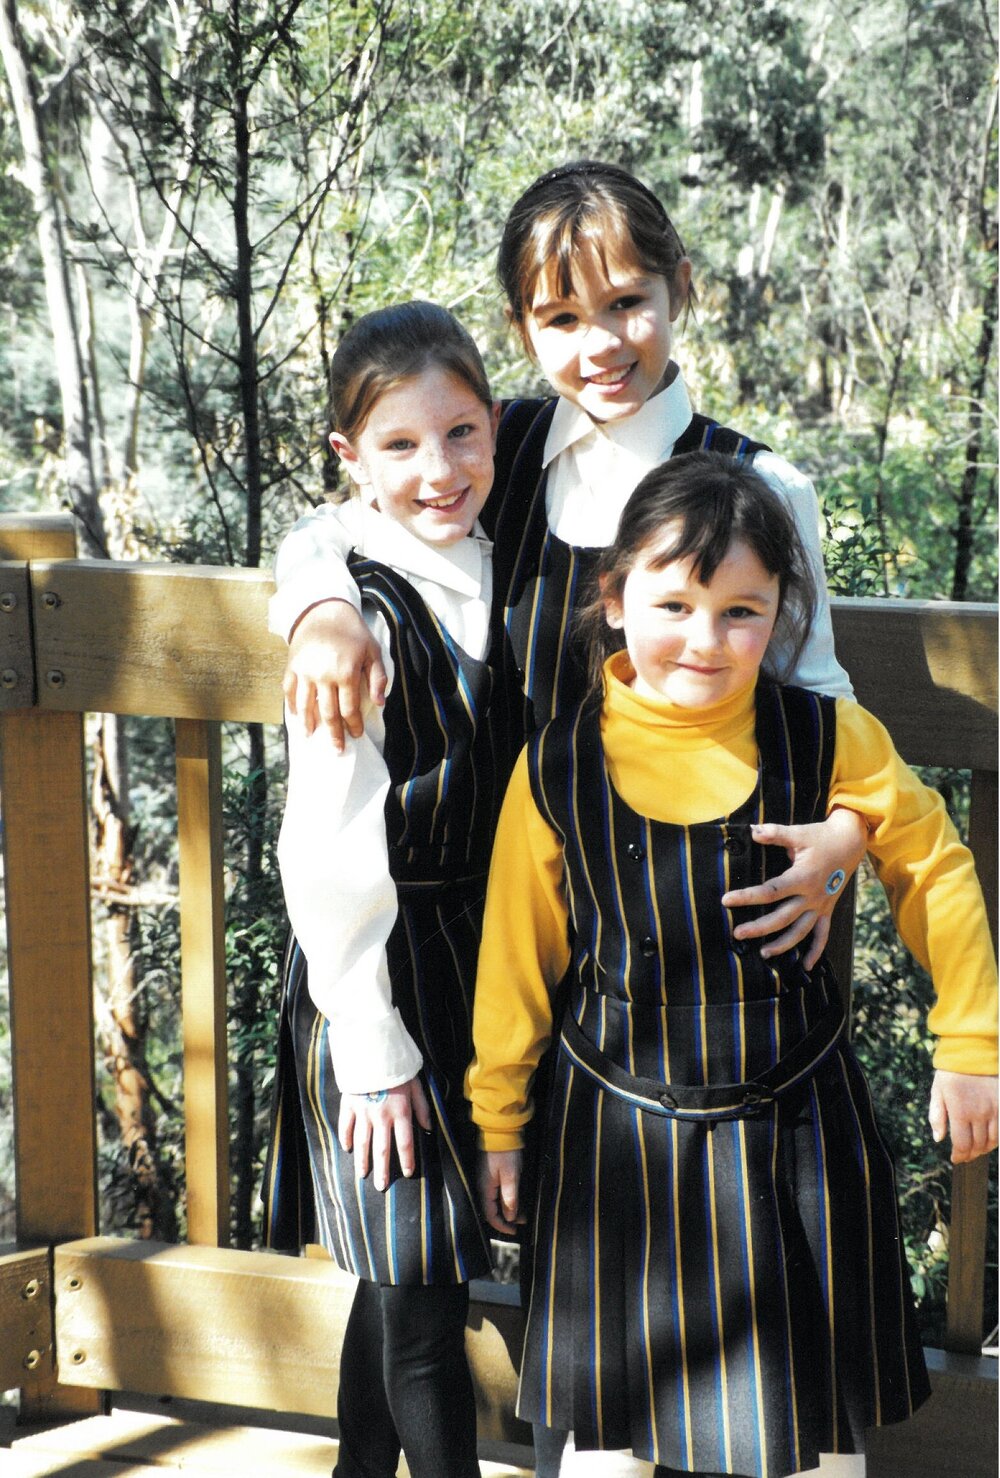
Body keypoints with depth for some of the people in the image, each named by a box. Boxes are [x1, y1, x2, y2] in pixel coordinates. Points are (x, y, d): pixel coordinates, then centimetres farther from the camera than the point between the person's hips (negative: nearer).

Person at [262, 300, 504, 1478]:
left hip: (474, 969, 7)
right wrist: (374, 1053, -17)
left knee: (402, 1275, 19)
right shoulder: (362, 615, -19)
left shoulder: (491, 575, 4)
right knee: (420, 1291, 2)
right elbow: (330, 859, -19)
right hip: (382, 982, -7)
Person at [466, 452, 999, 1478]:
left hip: (794, 1126, 0)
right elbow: (517, 950, 2)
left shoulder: (828, 740, -9)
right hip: (618, 1135, 0)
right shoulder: (556, 767, -8)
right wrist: (497, 1123, 8)